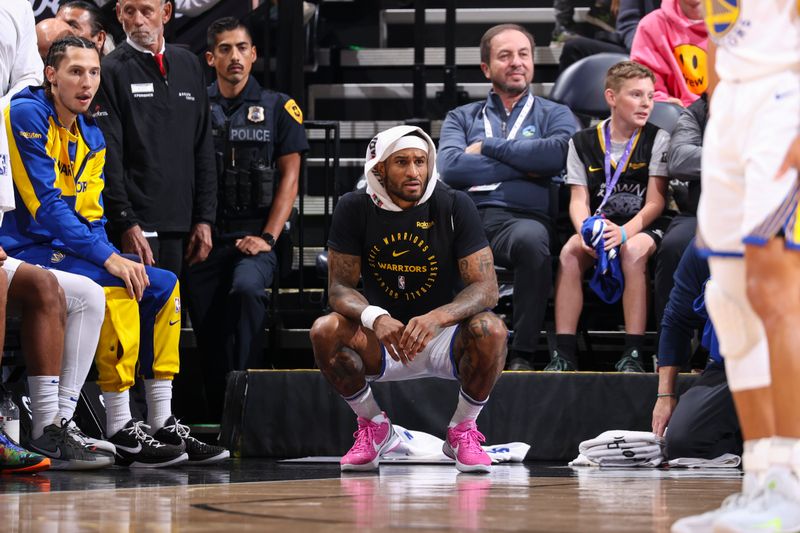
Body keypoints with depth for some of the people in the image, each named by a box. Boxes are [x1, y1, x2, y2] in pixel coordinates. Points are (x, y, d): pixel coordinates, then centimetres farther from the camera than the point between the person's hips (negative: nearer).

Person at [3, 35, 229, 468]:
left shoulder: (92, 137, 14)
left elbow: (92, 217, 13)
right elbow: (47, 205, -20)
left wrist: (119, 259, -8)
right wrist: (108, 258, -23)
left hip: (66, 249, 10)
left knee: (163, 286, 6)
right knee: (113, 289, -29)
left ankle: (162, 425, 5)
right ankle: (120, 432, -26)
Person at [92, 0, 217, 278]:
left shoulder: (189, 65, 15)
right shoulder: (111, 71, -1)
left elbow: (203, 150, 16)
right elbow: (108, 158, -8)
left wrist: (204, 219, 8)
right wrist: (127, 224, -15)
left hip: (181, 223, 5)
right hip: (136, 226, -5)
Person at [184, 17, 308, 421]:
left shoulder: (278, 108, 6)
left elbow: (289, 177, 3)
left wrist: (268, 238, -8)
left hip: (253, 235, -2)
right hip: (206, 236, 2)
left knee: (246, 289, -32)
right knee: (210, 337, 2)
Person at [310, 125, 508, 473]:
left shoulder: (455, 206, -11)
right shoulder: (354, 209, -7)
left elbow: (486, 287, -16)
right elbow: (340, 287, -8)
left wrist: (436, 318, -37)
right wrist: (375, 318, -32)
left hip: (444, 339, -1)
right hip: (382, 344, 1)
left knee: (490, 330, -33)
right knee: (325, 331, -27)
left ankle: (463, 431, -6)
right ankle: (373, 426, -1)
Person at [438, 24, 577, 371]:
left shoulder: (555, 115, 22)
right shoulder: (461, 118, 26)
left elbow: (558, 153, -4)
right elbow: (450, 167, 4)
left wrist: (488, 147, 4)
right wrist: (523, 166, 2)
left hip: (523, 219, -1)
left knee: (531, 239, -40)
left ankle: (523, 355, -30)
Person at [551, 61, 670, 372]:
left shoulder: (657, 140, 1)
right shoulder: (583, 143, 8)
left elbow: (655, 202, -7)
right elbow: (579, 200, 2)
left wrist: (624, 232, -25)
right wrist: (585, 230, -21)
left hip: (644, 227, -2)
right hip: (598, 226, 2)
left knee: (633, 251, -36)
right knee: (570, 252, -29)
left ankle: (633, 353, -34)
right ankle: (564, 352, -28)